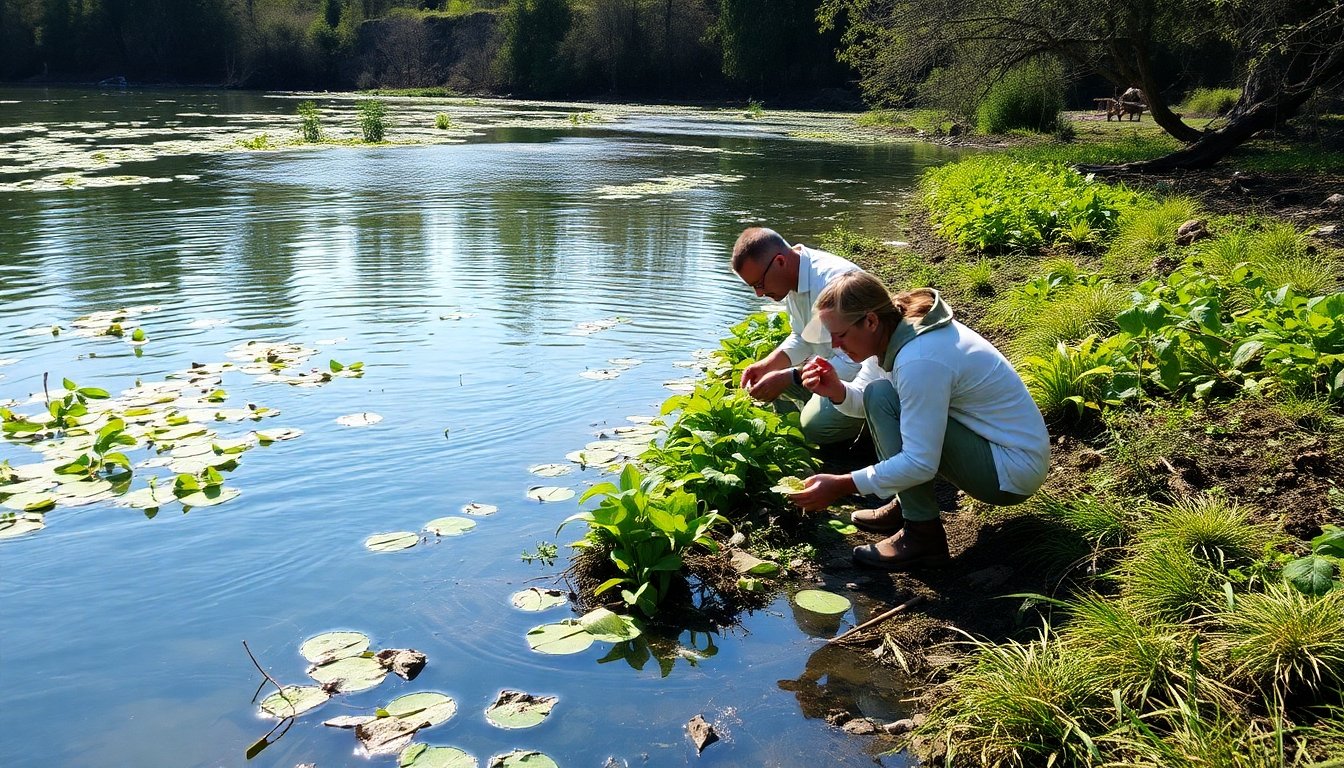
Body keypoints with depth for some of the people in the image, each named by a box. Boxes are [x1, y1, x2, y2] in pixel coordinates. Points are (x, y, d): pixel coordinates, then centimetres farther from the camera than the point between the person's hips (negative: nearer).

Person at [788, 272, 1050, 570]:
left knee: (882, 397, -21)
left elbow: (920, 465, -29)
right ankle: (908, 504, 11)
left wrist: (840, 485, -26)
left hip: (1015, 471, -9)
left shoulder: (920, 360, -29)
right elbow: (861, 398, 9)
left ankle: (923, 533, -13)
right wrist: (837, 391, -14)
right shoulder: (896, 330, -3)